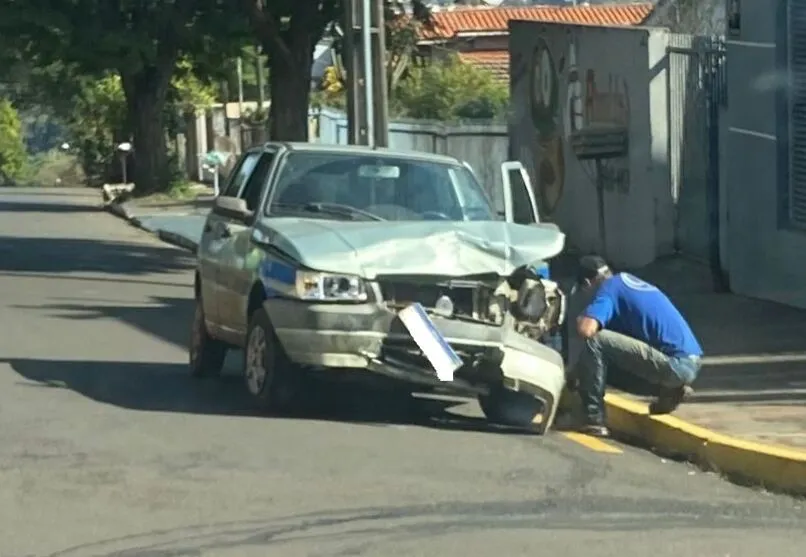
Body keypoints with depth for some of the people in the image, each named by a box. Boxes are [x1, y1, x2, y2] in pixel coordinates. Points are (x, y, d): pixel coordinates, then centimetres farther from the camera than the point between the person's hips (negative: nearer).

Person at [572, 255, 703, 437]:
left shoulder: (608, 289, -4)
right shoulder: (628, 280, 22)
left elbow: (586, 330, -20)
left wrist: (581, 319, 5)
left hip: (675, 364, -9)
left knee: (596, 343, -13)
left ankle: (594, 421, -12)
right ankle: (670, 390, 14)